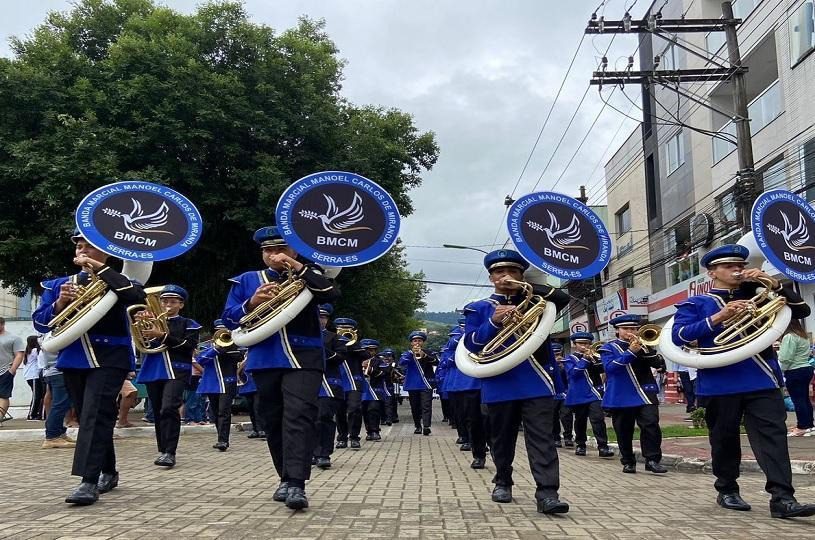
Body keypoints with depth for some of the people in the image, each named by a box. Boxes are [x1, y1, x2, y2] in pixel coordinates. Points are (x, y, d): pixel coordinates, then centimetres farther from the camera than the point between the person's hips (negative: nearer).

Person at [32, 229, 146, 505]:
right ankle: (108, 472, 27)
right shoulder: (58, 284, 14)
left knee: (95, 415, -16)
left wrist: (99, 268, -19)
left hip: (109, 357, -5)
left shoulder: (116, 280, 2)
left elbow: (138, 296, -21)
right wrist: (59, 304, -12)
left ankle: (89, 482, -18)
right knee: (89, 418, 12)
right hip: (73, 360, 5)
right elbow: (40, 322, 9)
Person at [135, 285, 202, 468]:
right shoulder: (152, 322, 17)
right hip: (153, 370, 4)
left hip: (176, 371, -4)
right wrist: (140, 321, -13)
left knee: (169, 409, -20)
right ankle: (162, 450, 22)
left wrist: (163, 336, -16)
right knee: (158, 412, 9)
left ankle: (170, 453, -20)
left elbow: (188, 346, -7)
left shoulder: (188, 324, 8)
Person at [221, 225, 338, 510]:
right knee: (274, 421, 9)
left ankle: (296, 484, -20)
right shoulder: (246, 281, 13)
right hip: (264, 361, 3)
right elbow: (229, 319, 7)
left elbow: (332, 294, -10)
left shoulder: (308, 276, 9)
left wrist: (297, 267, -14)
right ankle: (286, 478, 23)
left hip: (303, 359, -3)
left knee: (298, 417, -16)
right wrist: (252, 303, -12)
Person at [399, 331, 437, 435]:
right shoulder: (408, 354, 7)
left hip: (426, 384, -2)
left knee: (426, 406, -13)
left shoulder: (428, 353, 6)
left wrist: (424, 356, -29)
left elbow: (436, 361, -12)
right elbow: (401, 362, -13)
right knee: (415, 407, 8)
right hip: (412, 385, 2)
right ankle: (417, 426, 19)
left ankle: (426, 426, -21)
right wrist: (412, 352, -26)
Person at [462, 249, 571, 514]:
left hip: (536, 382, 0)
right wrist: (493, 322, -18)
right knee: (502, 437, 11)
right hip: (499, 384, 0)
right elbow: (471, 344, -2)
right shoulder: (478, 308, 9)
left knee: (542, 437, -8)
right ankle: (503, 483, 29)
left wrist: (525, 287, -9)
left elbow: (563, 298, -3)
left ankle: (547, 493, -12)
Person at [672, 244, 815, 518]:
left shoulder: (757, 296, 16)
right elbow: (679, 336, -9)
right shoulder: (695, 304, 5)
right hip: (720, 383, -2)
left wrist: (774, 284, -3)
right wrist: (718, 317, -18)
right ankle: (727, 491, 23)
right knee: (724, 438, 8)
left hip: (762, 380, 2)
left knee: (773, 434, -6)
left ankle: (782, 498, -7)